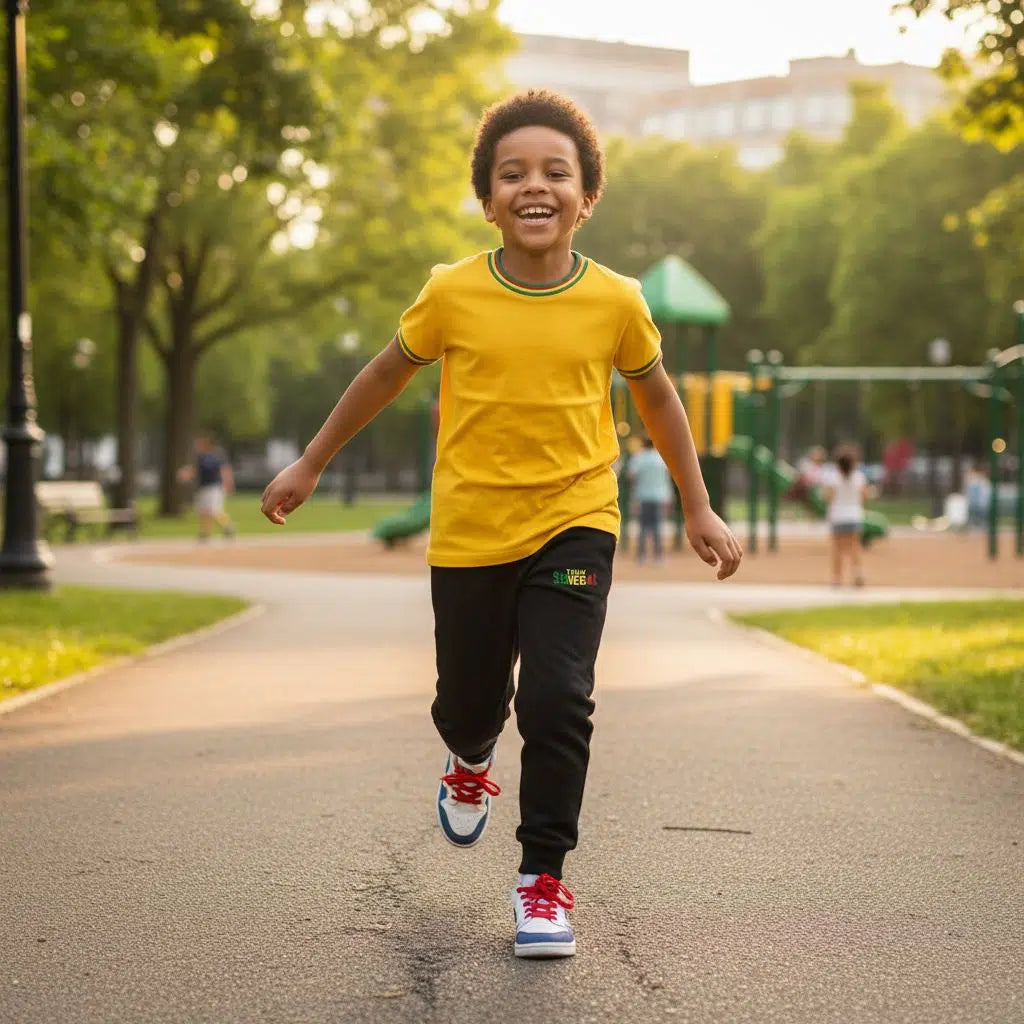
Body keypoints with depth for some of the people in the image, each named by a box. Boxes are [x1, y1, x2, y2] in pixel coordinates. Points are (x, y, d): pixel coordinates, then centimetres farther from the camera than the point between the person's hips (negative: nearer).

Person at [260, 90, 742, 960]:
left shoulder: (615, 302, -7)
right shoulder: (453, 294, -8)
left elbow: (656, 397, 10)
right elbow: (388, 374, 9)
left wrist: (698, 510, 11)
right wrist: (311, 464, 16)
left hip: (573, 527, -1)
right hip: (470, 535, 1)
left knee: (558, 699, -15)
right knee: (468, 704, 13)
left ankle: (544, 875, 2)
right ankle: (471, 765, 51)